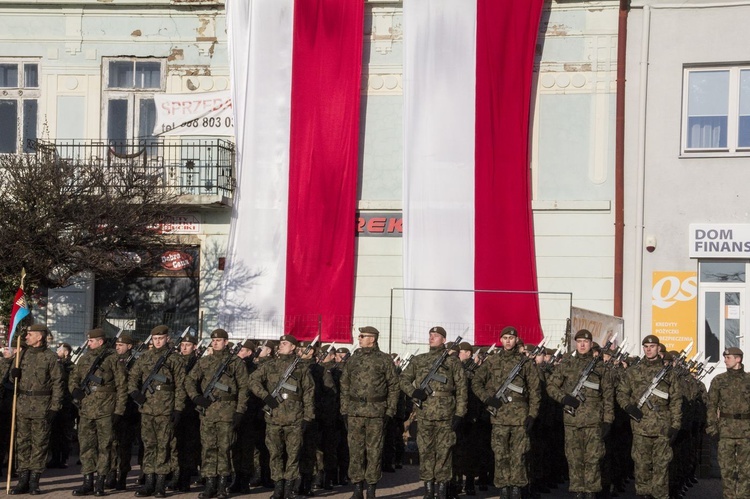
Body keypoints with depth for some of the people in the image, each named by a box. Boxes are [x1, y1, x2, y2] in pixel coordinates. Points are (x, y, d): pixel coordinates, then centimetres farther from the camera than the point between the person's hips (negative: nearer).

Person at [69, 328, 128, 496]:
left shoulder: (112, 359, -2)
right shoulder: (84, 359, 14)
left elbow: (121, 386, -3)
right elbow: (73, 378, 23)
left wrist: (119, 411, -7)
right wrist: (75, 389, -1)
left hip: (105, 411, -5)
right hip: (86, 411, 5)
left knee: (104, 446, 0)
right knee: (86, 446, 5)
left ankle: (100, 484, 6)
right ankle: (88, 483, 10)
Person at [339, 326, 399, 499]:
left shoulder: (385, 360, 2)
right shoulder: (352, 360, 12)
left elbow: (393, 387, 2)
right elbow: (344, 386, 14)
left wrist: (390, 411, -4)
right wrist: (344, 410, 7)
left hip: (376, 412, -3)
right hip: (355, 412, 3)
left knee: (374, 451, 0)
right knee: (355, 450, 2)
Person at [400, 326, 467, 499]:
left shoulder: (453, 361, 4)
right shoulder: (418, 360, 13)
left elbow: (461, 389, 2)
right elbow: (404, 379, 16)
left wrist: (459, 413, -5)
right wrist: (413, 391, -5)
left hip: (446, 413, -3)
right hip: (424, 413, 3)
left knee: (444, 452, 0)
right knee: (425, 451, 5)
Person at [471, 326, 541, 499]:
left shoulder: (525, 362, 5)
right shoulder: (491, 362, 9)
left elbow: (535, 390, 5)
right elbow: (476, 382, 13)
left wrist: (532, 414, -2)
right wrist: (488, 399, -3)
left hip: (520, 416, -1)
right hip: (499, 416, 1)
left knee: (518, 455, -1)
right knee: (500, 455, 1)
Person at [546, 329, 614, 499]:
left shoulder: (600, 367, 7)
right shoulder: (566, 366, 10)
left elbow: (608, 395, 6)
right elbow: (551, 385, 11)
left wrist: (608, 419, -1)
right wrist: (563, 397, -8)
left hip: (593, 421, -2)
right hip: (572, 420, 2)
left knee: (593, 458, -3)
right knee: (574, 458, 4)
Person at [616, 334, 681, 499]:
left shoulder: (668, 372, 8)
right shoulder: (633, 372, 9)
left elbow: (676, 400, 8)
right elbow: (621, 392, 14)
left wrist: (675, 425, 1)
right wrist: (628, 406, -7)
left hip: (663, 428, 0)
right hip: (640, 427, 0)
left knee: (661, 464, 0)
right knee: (641, 464, 3)